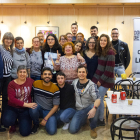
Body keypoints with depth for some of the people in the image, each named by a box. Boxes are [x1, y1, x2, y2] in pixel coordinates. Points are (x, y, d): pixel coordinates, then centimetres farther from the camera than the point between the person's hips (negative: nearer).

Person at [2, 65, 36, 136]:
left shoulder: (30, 81, -5)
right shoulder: (11, 84, -8)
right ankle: (14, 123, 9)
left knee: (25, 132, -10)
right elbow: (12, 99, -18)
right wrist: (26, 104, -27)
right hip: (13, 108, 0)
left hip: (25, 109, 0)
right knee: (7, 121, -31)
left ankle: (21, 121, 25)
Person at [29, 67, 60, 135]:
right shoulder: (35, 84, -5)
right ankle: (36, 124, -3)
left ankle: (46, 121, 13)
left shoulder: (55, 89, -12)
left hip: (49, 111, -2)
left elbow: (56, 106, -10)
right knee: (33, 107, -34)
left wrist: (45, 119, -14)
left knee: (52, 131, -23)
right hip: (37, 109, 2)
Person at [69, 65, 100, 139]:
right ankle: (83, 120, 22)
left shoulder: (92, 85, -15)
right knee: (72, 130, -12)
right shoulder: (74, 82, 0)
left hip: (89, 107, -3)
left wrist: (94, 108, -44)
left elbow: (97, 99, -25)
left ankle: (93, 128, -10)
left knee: (93, 107, -40)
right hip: (79, 110, 3)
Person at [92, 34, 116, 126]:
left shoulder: (110, 52, -14)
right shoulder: (100, 52, 10)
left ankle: (101, 120, 15)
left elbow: (109, 69, -16)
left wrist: (101, 80, -12)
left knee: (99, 99, -2)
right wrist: (97, 79, 4)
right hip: (98, 78, 6)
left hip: (105, 80, -6)